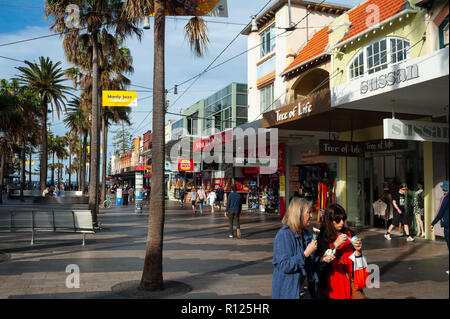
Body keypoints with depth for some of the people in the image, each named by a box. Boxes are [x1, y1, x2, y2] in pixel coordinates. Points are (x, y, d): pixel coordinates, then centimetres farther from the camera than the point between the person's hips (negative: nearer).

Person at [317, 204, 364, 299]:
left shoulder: (349, 234, 2)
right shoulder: (323, 238, -8)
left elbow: (356, 261, 6)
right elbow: (321, 261, -17)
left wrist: (358, 250, -14)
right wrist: (336, 244, -21)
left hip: (349, 284, 3)